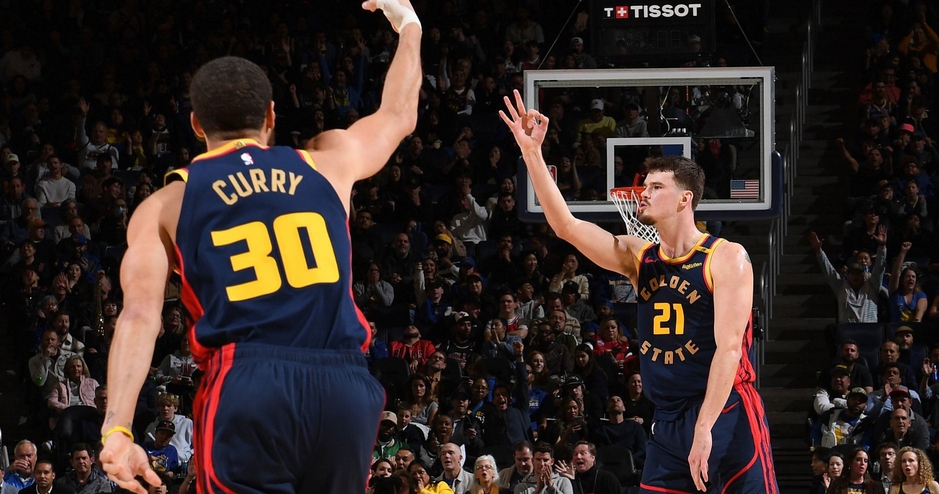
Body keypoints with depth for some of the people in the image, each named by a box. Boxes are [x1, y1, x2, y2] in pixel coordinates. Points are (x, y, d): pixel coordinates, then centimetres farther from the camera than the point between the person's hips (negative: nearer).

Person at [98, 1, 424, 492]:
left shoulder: (165, 206, 11)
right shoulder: (327, 163, 18)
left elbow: (140, 314, -3)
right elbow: (398, 115, 38)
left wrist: (117, 428, -10)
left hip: (248, 387, -2)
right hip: (344, 384, 3)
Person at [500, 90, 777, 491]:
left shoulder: (726, 258, -7)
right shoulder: (638, 258, 10)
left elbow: (729, 347, -15)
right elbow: (565, 225, 2)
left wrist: (705, 427, -22)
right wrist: (532, 152, -7)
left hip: (726, 416, -6)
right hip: (669, 424, 6)